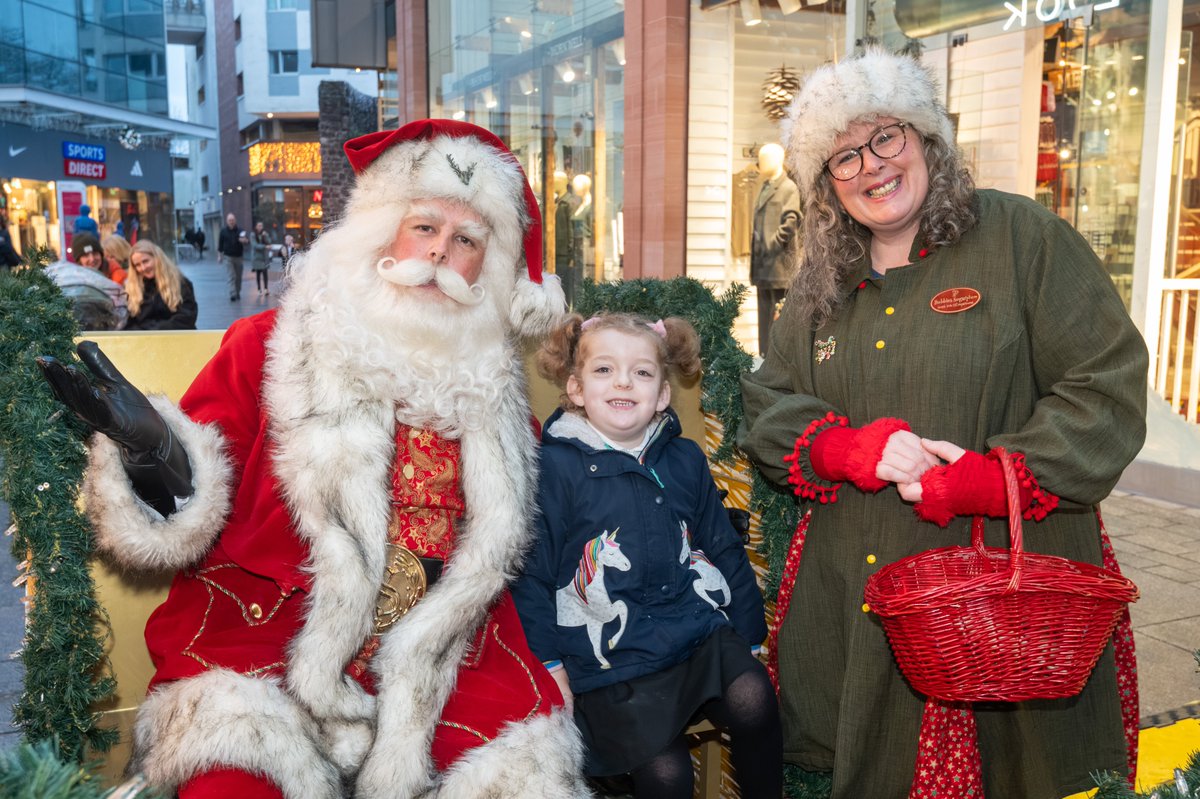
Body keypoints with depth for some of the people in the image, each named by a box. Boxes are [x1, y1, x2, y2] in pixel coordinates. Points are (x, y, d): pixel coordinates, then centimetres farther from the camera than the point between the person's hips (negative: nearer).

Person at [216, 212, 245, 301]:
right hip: (228, 257, -2)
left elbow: (247, 241, -3)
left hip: (238, 257, 2)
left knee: (238, 277, 8)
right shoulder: (223, 231, 2)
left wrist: (245, 241, -27)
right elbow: (220, 243, 8)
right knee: (232, 276, -11)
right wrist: (219, 255, 6)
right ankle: (233, 295, -17)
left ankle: (238, 293, 22)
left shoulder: (240, 231, 1)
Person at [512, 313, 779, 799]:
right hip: (611, 655, -3)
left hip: (698, 627, 4)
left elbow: (724, 549, 16)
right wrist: (549, 662, -5)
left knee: (753, 702, -18)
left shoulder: (685, 460, 7)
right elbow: (531, 572, -5)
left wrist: (749, 635, 15)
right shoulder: (556, 466, -7)